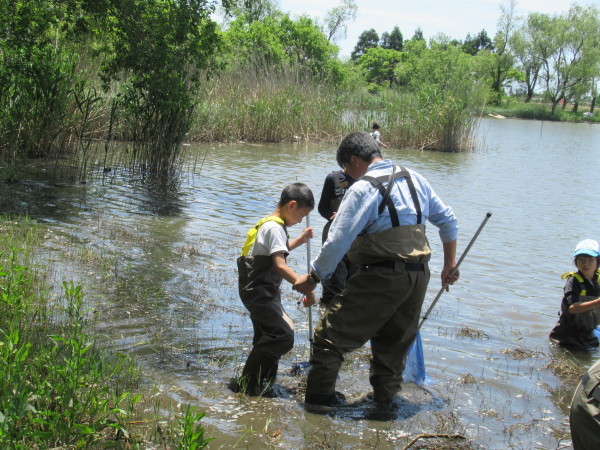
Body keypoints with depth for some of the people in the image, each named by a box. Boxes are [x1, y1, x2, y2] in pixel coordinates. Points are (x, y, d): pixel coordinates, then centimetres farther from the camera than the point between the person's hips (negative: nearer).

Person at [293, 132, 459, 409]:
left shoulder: (363, 189, -10)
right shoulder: (415, 180, 12)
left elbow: (337, 242, -13)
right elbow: (448, 221, 18)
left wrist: (313, 277, -2)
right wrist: (449, 265, 26)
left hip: (382, 278, -7)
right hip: (419, 276, 8)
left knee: (331, 333, 3)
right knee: (396, 340, 22)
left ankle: (319, 396, 6)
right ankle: (385, 398, 29)